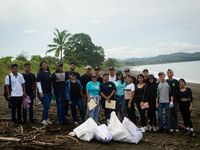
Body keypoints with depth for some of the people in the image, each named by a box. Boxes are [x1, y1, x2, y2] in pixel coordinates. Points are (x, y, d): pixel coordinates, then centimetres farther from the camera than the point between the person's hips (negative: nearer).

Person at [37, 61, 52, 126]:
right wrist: (40, 92, -14)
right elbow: (38, 83, -8)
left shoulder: (49, 73, 13)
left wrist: (52, 91, 13)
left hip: (49, 92, 6)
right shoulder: (40, 73, -4)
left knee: (47, 106, 9)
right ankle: (43, 120, 0)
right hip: (43, 93, -6)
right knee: (46, 106, -11)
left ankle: (46, 119, 18)